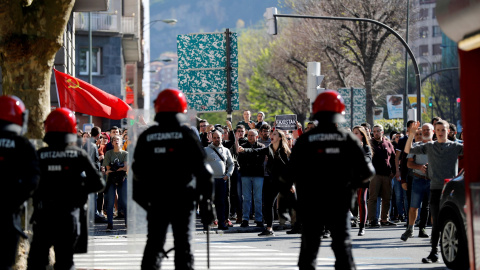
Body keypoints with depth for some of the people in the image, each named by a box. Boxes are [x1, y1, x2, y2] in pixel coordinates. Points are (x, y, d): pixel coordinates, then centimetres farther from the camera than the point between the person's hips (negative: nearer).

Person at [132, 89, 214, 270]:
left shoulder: (146, 137, 4)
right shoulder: (187, 136, -5)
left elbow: (138, 172, 8)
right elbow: (203, 171, -6)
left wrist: (142, 199, 16)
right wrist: (206, 201, -2)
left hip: (155, 200, 3)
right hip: (182, 200, -2)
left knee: (154, 244, 10)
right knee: (183, 245, 2)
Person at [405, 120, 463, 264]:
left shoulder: (455, 146, 4)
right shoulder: (429, 147, 10)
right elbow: (408, 150, 7)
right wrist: (412, 134, -5)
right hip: (435, 188, 1)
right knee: (436, 222, 2)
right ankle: (434, 253, 5)